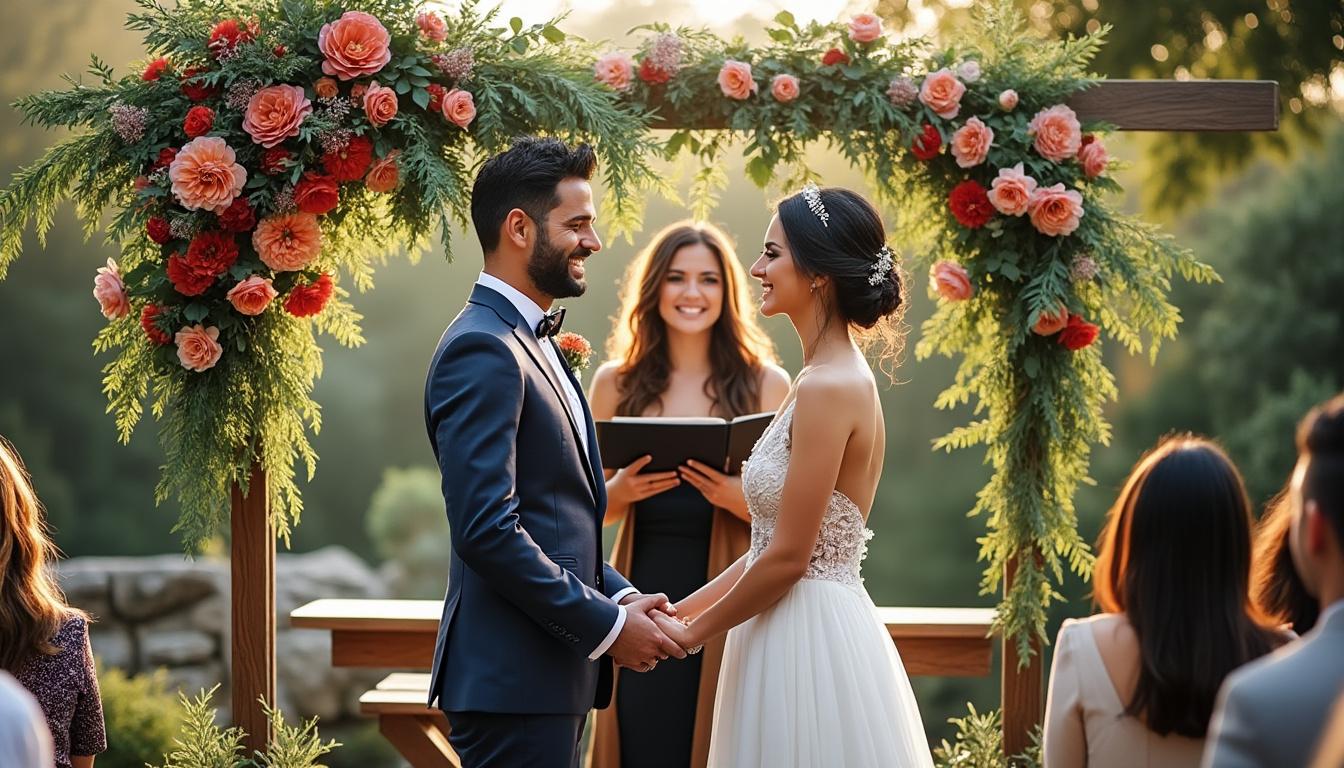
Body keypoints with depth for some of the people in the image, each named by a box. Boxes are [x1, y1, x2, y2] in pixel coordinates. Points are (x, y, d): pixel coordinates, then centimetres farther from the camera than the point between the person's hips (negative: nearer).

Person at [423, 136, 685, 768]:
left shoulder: (533, 342, 17)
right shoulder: (482, 350, -15)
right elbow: (486, 529, -22)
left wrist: (620, 596, 6)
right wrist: (606, 627, -16)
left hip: (554, 668, 10)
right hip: (512, 677, -10)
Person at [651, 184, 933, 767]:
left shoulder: (828, 388, -17)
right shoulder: (831, 377, 12)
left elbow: (788, 558, -17)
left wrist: (691, 632, -5)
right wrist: (681, 609, 12)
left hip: (811, 642, -9)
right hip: (801, 636, 9)